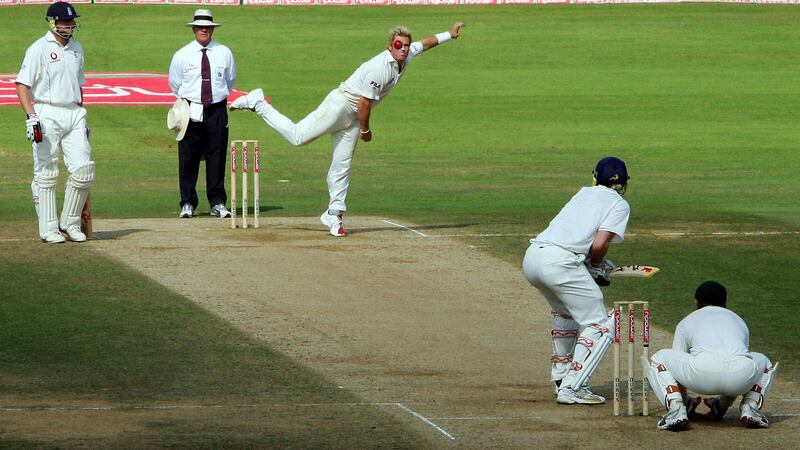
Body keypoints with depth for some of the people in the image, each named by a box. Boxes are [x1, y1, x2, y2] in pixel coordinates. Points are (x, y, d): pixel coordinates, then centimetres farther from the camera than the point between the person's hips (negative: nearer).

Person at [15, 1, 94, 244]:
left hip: (74, 114, 6)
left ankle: (70, 223, 12)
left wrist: (82, 119, 23)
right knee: (46, 175, -1)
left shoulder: (76, 48, 15)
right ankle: (49, 229, 5)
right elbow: (22, 84, -10)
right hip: (47, 115, -6)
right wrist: (31, 117, -20)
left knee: (83, 170, -3)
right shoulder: (39, 49, -6)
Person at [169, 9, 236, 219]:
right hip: (191, 112, -1)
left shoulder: (224, 53, 4)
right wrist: (187, 98, 12)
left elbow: (230, 81, 18)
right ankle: (187, 204, 6)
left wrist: (219, 94, 12)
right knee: (188, 158, 0)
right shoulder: (182, 55, 1)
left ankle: (217, 203, 9)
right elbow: (174, 85, 13)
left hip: (217, 110, 1)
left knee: (217, 158, 2)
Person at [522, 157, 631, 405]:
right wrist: (598, 267, 13)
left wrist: (596, 262, 19)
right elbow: (599, 244, -6)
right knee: (598, 325, 3)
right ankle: (572, 388, -8)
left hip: (532, 256, 7)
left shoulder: (584, 193, 28)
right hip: (561, 262, -7)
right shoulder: (619, 204, 8)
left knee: (565, 312, 32)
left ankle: (561, 378, 32)